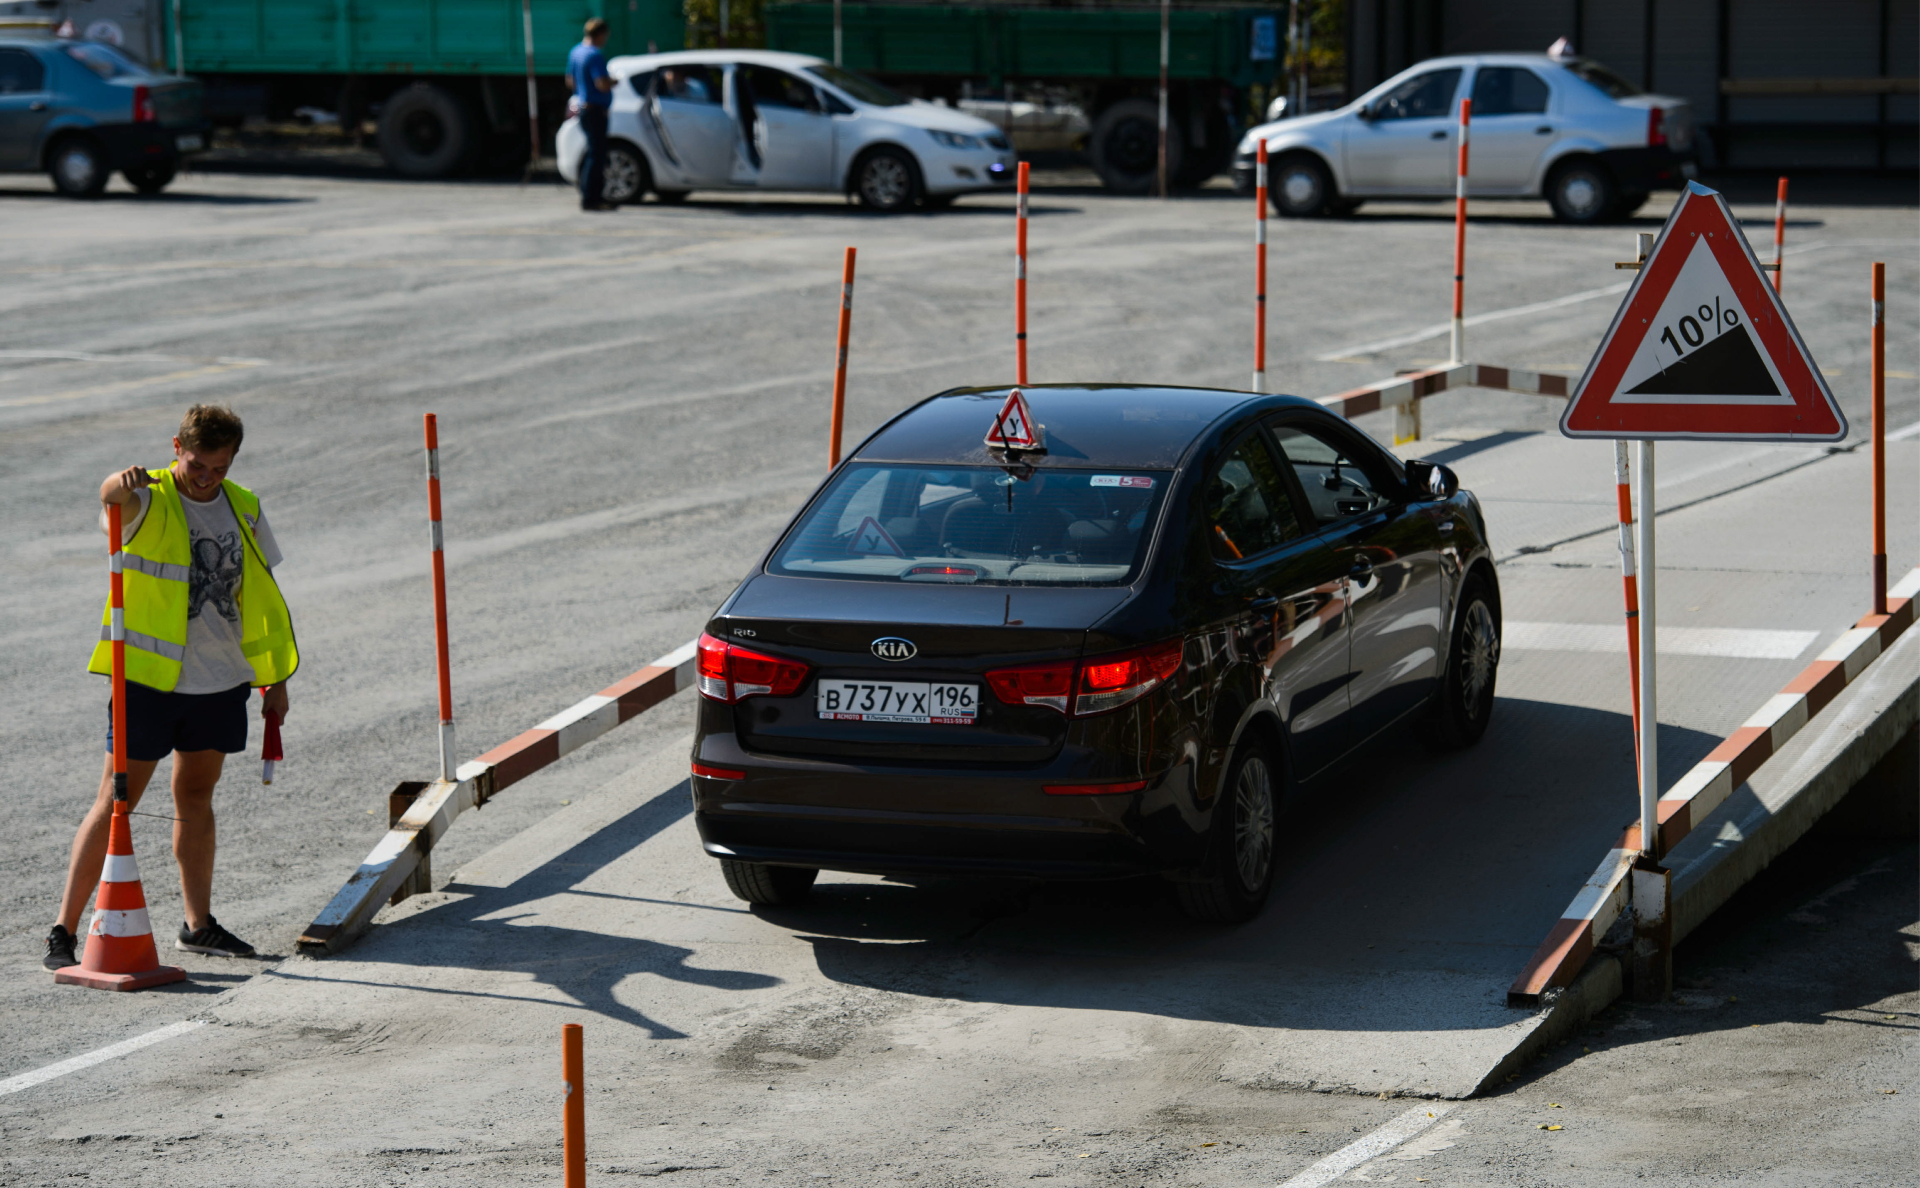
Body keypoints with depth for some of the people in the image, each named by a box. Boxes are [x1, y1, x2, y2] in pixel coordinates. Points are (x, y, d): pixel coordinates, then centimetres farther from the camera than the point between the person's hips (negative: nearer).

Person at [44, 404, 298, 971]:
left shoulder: (243, 509, 6)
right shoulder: (149, 503, -9)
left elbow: (263, 596, 15)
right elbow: (115, 498, -34)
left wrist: (276, 678, 15)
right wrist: (122, 483, -59)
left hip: (220, 682, 5)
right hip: (150, 677, -5)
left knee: (195, 796, 15)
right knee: (115, 800, -5)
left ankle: (199, 924, 25)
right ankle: (63, 930, -3)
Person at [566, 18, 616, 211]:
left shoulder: (575, 52, 12)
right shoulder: (595, 55, -18)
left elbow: (570, 81, 21)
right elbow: (602, 84, -26)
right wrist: (613, 82, -7)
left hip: (583, 107, 10)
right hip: (595, 110, -10)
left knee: (595, 153, 16)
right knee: (596, 154, -6)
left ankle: (595, 195, 21)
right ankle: (590, 199, -5)